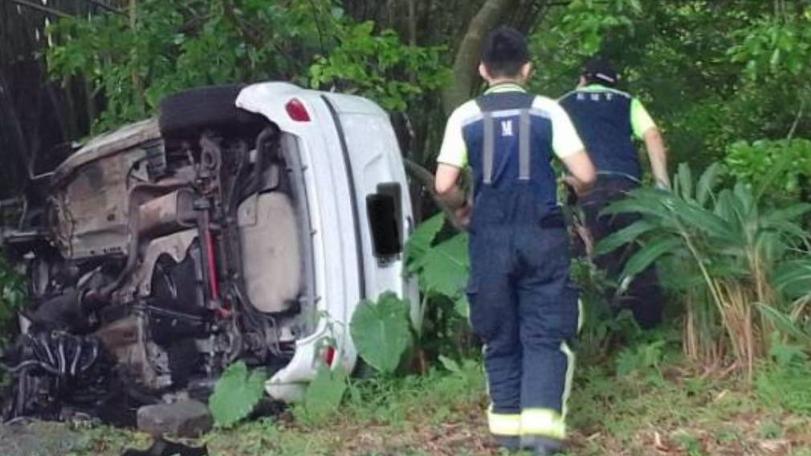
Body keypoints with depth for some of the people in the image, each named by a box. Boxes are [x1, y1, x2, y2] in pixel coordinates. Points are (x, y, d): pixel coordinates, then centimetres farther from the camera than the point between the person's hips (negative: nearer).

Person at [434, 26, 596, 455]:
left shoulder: (465, 116, 2)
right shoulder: (547, 110, 0)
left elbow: (444, 185, -4)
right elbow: (586, 175, -4)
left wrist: (463, 206, 17)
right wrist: (570, 185, 19)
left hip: (491, 237, 1)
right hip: (541, 234, -1)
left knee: (499, 335, 14)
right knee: (545, 333, 4)